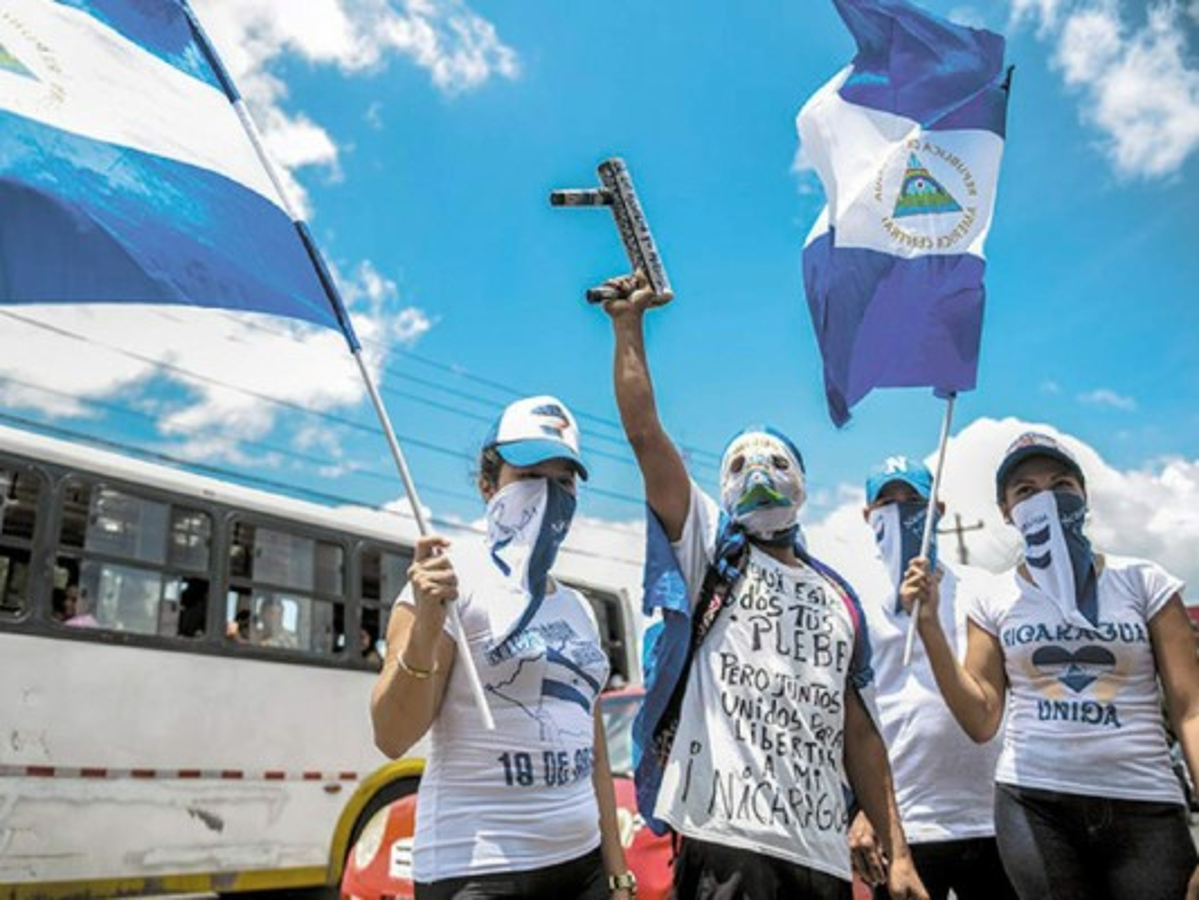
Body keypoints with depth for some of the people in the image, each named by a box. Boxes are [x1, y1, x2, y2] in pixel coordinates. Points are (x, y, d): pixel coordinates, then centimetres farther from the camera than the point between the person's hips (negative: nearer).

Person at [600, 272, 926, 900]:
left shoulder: (837, 600, 17)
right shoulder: (707, 549, 6)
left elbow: (859, 734, 15)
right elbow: (644, 433, -4)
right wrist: (628, 324, 0)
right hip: (725, 841, -4)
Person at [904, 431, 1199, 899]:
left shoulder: (1143, 581, 3)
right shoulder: (995, 601, 4)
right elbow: (982, 721, 0)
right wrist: (929, 625, -8)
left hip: (1145, 806, 0)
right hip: (1034, 806, 0)